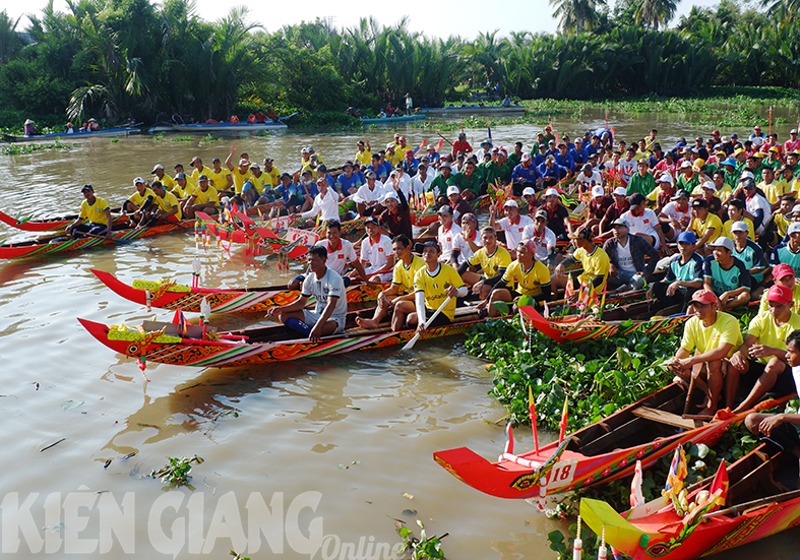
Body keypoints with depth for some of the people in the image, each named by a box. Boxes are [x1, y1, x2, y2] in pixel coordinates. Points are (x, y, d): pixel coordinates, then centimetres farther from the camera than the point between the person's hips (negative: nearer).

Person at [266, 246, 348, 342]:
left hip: (335, 317, -8)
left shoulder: (334, 279, -22)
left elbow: (330, 306, -32)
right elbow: (301, 302, 8)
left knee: (324, 328, -44)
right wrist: (280, 309, -7)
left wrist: (317, 326, -44)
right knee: (283, 316, -9)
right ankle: (311, 333, -22)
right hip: (317, 314, 8)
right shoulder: (310, 278, 0)